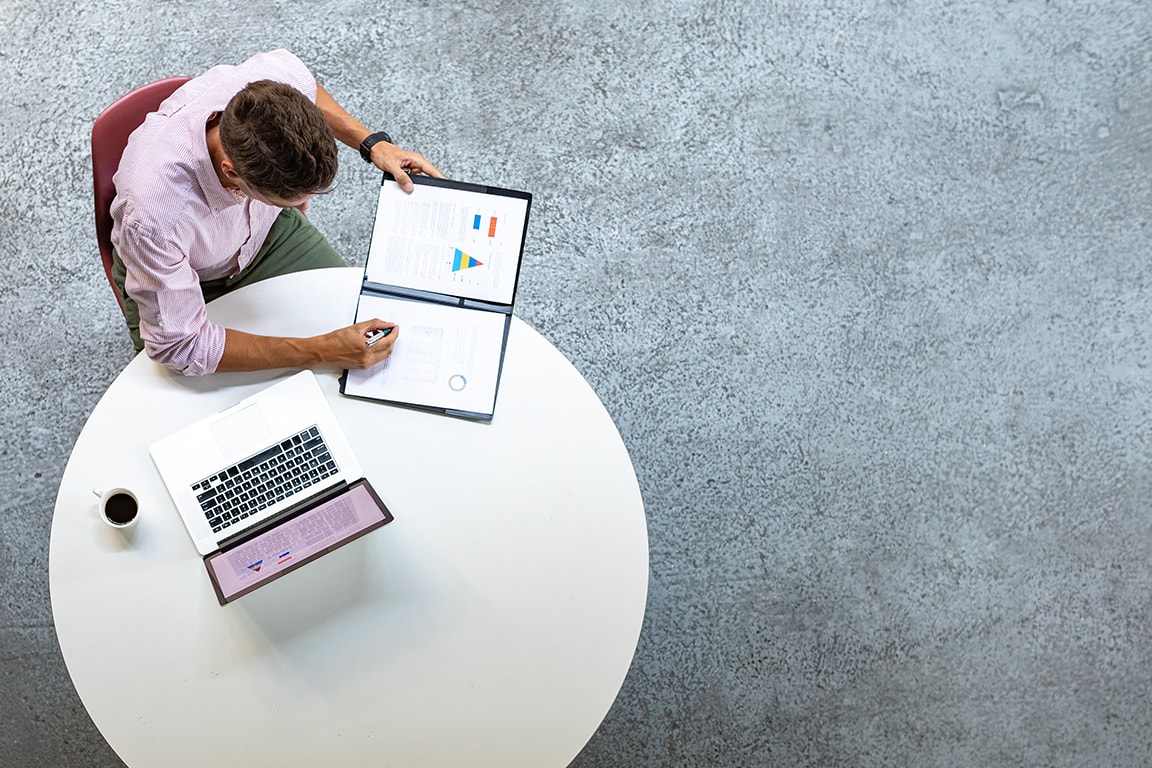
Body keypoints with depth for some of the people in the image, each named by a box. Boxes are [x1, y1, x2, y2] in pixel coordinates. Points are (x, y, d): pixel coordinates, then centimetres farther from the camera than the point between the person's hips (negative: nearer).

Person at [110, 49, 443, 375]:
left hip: (268, 231, 4)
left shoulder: (278, 89, -34)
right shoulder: (154, 216, -46)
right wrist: (321, 351, -38)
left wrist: (374, 143, -17)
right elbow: (180, 345, -34)